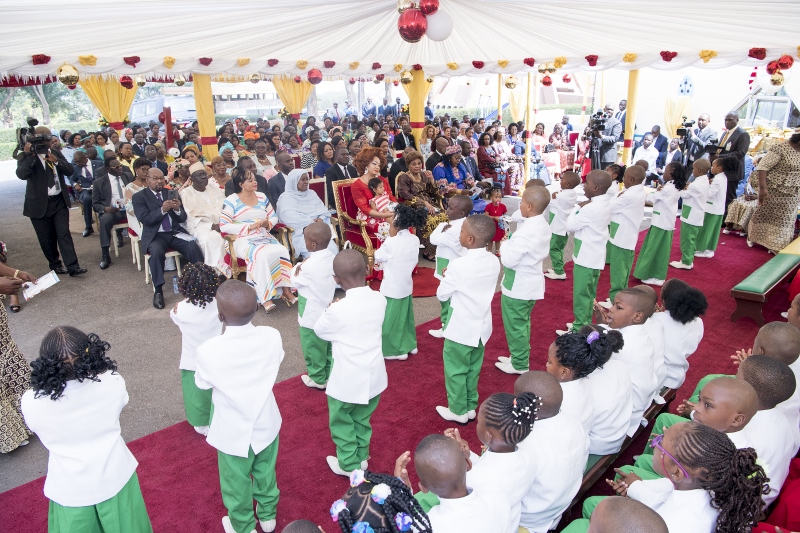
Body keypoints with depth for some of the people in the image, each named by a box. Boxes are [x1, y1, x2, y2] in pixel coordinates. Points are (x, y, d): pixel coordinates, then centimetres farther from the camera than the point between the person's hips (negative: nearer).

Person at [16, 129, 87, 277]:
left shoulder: (56, 153, 9)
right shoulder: (25, 156, -5)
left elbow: (70, 171, 0)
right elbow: (21, 174, -21)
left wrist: (56, 161, -16)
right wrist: (28, 154, -25)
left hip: (59, 201, 3)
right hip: (39, 204, -2)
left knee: (64, 234, -2)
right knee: (47, 238, 7)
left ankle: (73, 267, -5)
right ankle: (55, 264, 22)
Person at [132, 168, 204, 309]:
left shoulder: (172, 193, 14)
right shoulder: (139, 197, 5)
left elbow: (183, 218, 10)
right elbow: (145, 219, -8)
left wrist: (177, 209, -12)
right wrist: (162, 210, -22)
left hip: (175, 233, 3)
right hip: (155, 235, -2)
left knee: (194, 247, -27)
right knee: (157, 252, -35)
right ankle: (158, 291, -23)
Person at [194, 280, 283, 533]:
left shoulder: (209, 350, -30)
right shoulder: (272, 336, -22)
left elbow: (202, 383, -9)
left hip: (233, 433, -3)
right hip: (266, 424, 3)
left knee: (237, 483, 23)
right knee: (265, 473, 28)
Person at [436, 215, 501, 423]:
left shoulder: (458, 265, -24)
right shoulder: (494, 262, -5)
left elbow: (442, 295, -13)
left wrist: (447, 277, 4)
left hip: (460, 328, -6)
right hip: (481, 326, 6)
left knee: (456, 370, 11)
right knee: (473, 369, 20)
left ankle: (458, 411, 24)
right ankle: (470, 407, 33)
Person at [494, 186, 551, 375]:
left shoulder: (526, 231, -27)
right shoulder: (543, 226, 2)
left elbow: (508, 260, -26)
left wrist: (505, 244, -10)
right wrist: (513, 244, 4)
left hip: (517, 286, -9)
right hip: (531, 283, 9)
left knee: (515, 326, 6)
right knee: (522, 323, 22)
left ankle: (519, 364, 19)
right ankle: (520, 357, 36)